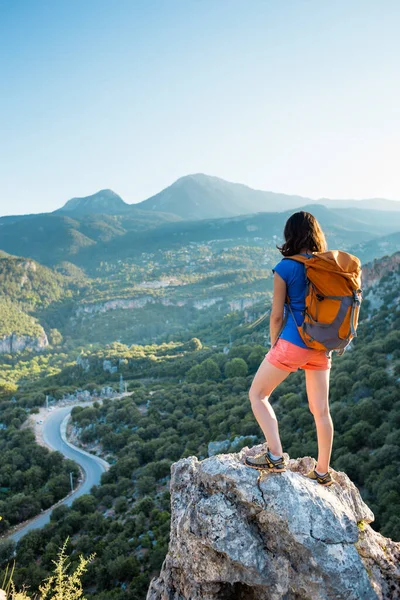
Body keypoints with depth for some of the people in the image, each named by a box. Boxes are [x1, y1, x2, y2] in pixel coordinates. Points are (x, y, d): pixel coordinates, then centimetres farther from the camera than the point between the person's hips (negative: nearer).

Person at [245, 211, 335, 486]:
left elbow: (276, 315, -8)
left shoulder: (285, 269, -11)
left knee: (257, 395, 11)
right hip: (322, 347, 6)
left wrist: (274, 344, 7)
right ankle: (323, 471, 26)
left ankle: (275, 456, 4)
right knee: (321, 409, 15)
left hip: (293, 343, -6)